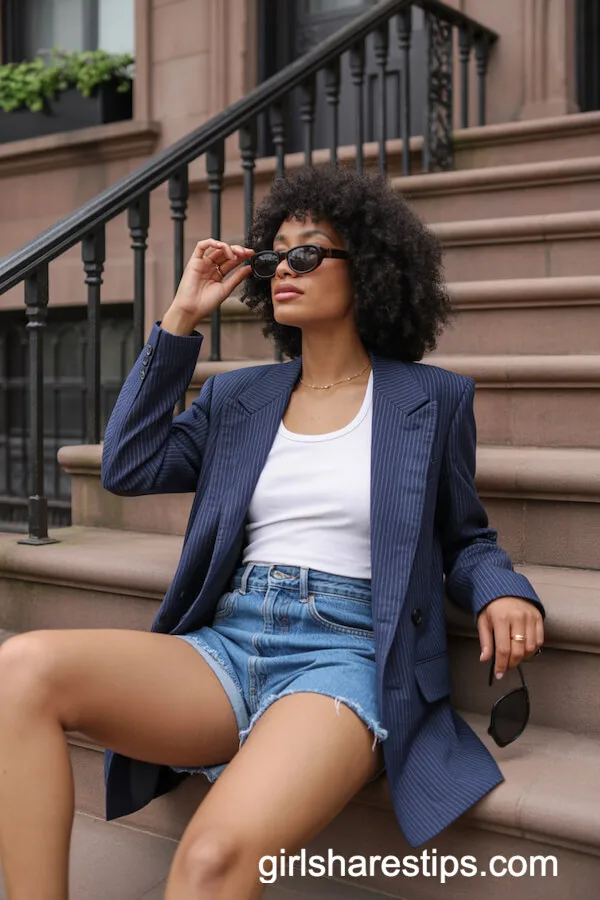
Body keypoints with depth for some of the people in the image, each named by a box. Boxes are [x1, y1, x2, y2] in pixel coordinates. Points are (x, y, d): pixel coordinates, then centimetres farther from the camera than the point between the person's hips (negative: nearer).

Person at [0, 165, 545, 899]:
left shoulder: (433, 398, 9)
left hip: (344, 657, -4)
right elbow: (128, 468, 6)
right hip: (222, 649, 4)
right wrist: (181, 318, 9)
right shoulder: (239, 397, 17)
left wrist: (503, 592, -7)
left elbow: (462, 538, 17)